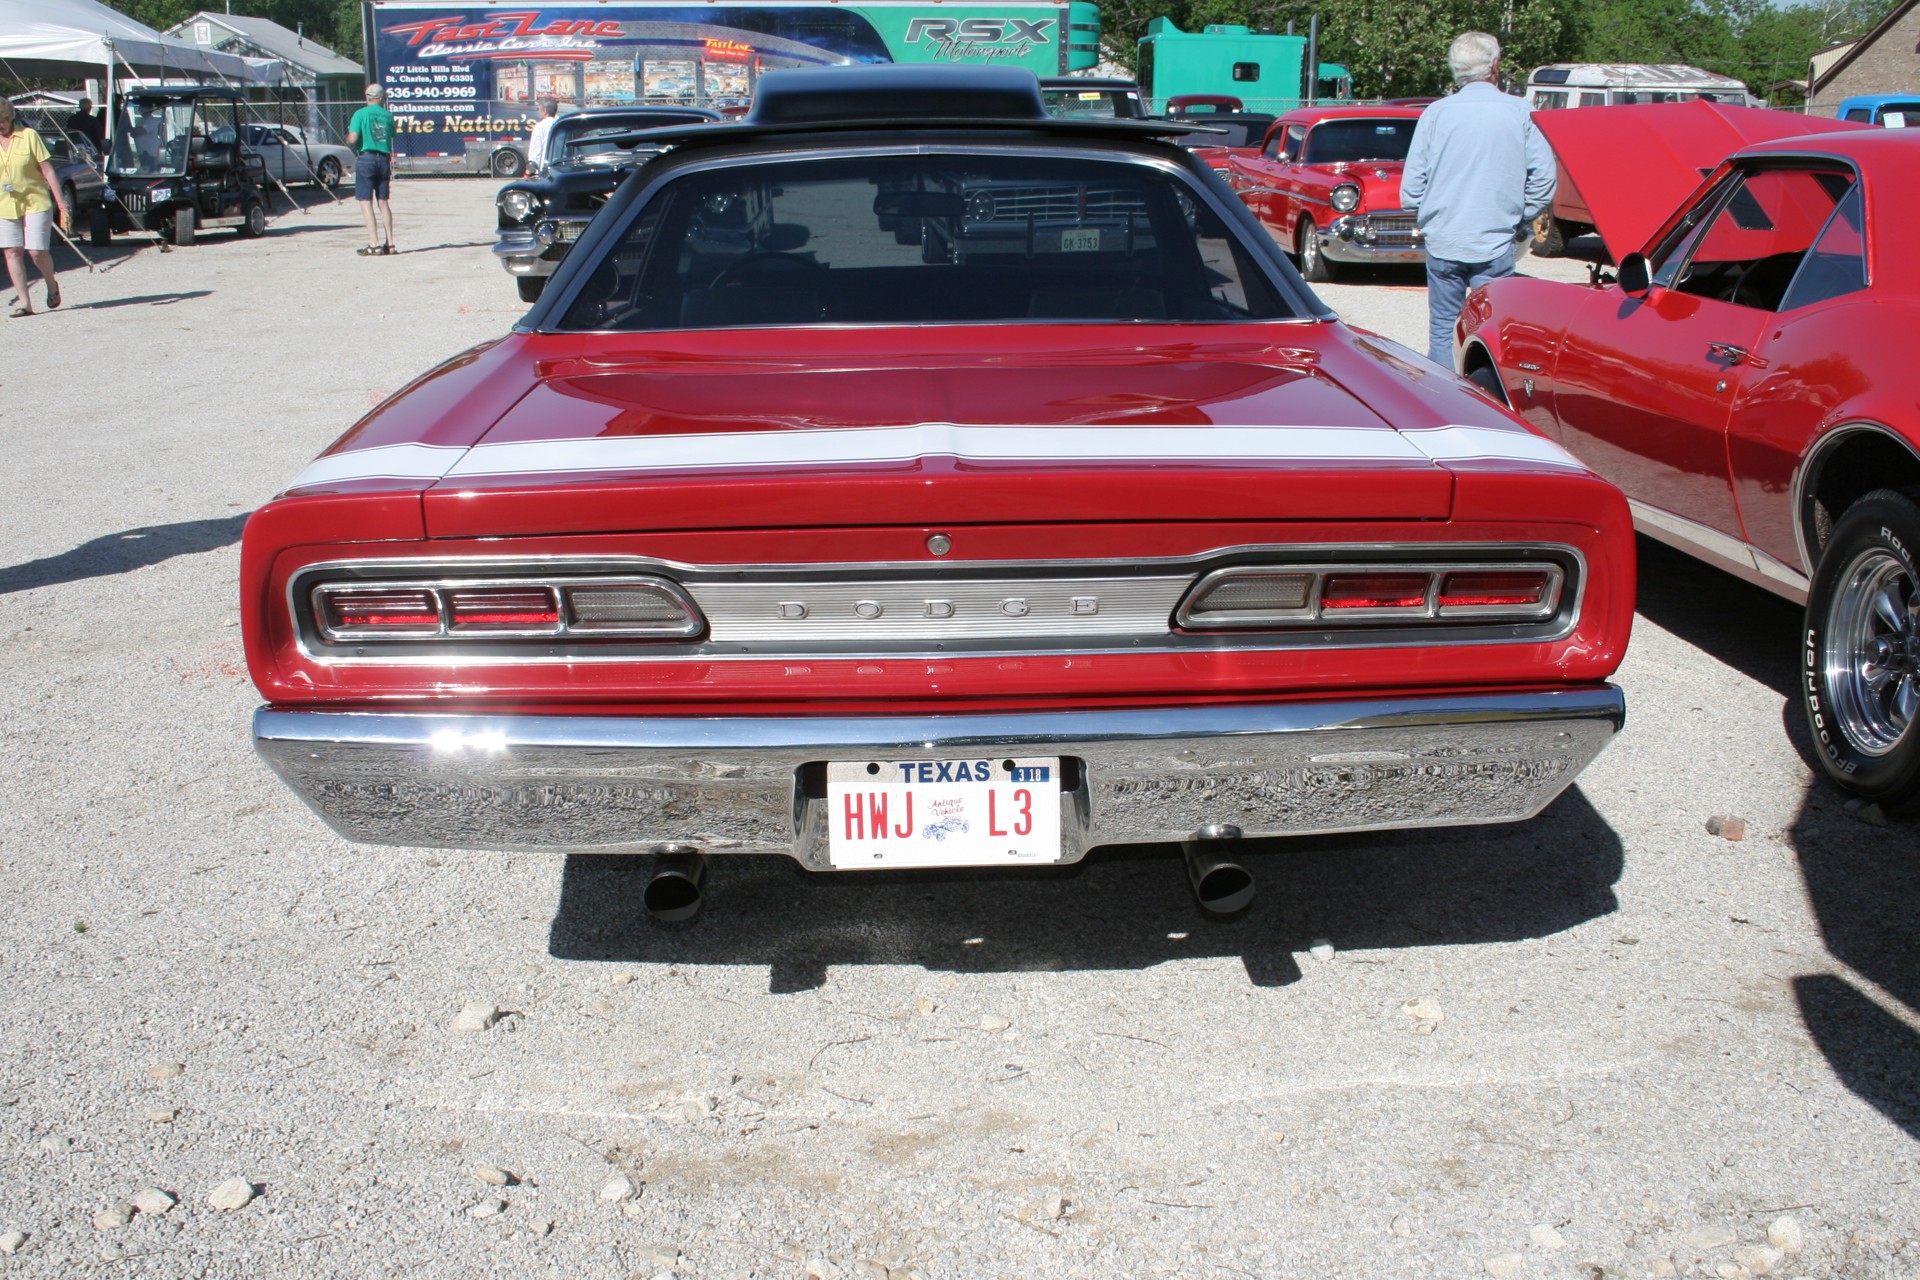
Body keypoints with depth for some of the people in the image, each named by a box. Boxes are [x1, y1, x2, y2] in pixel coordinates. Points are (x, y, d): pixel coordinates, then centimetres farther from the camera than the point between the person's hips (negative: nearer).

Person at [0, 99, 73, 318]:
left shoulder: (29, 136, -7)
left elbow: (48, 171, -7)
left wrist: (62, 204, -10)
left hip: (35, 201, -3)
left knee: (37, 250, -9)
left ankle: (52, 285, 21)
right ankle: (25, 303, 2)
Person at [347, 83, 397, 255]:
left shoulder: (360, 114, -5)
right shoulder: (388, 116, 6)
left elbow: (352, 139, -10)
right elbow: (392, 138, 9)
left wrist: (347, 138, 9)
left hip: (366, 159, -4)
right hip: (384, 159, 4)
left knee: (366, 202, -4)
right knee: (383, 202, 12)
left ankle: (374, 244, -11)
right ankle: (389, 243, 12)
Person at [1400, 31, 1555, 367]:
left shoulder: (1436, 113, -1)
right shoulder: (1520, 113, -1)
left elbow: (1411, 184, 1)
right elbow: (1544, 177, -2)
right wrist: (1519, 221, 12)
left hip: (1442, 242, 1)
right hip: (1496, 244, -1)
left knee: (1443, 328, 9)